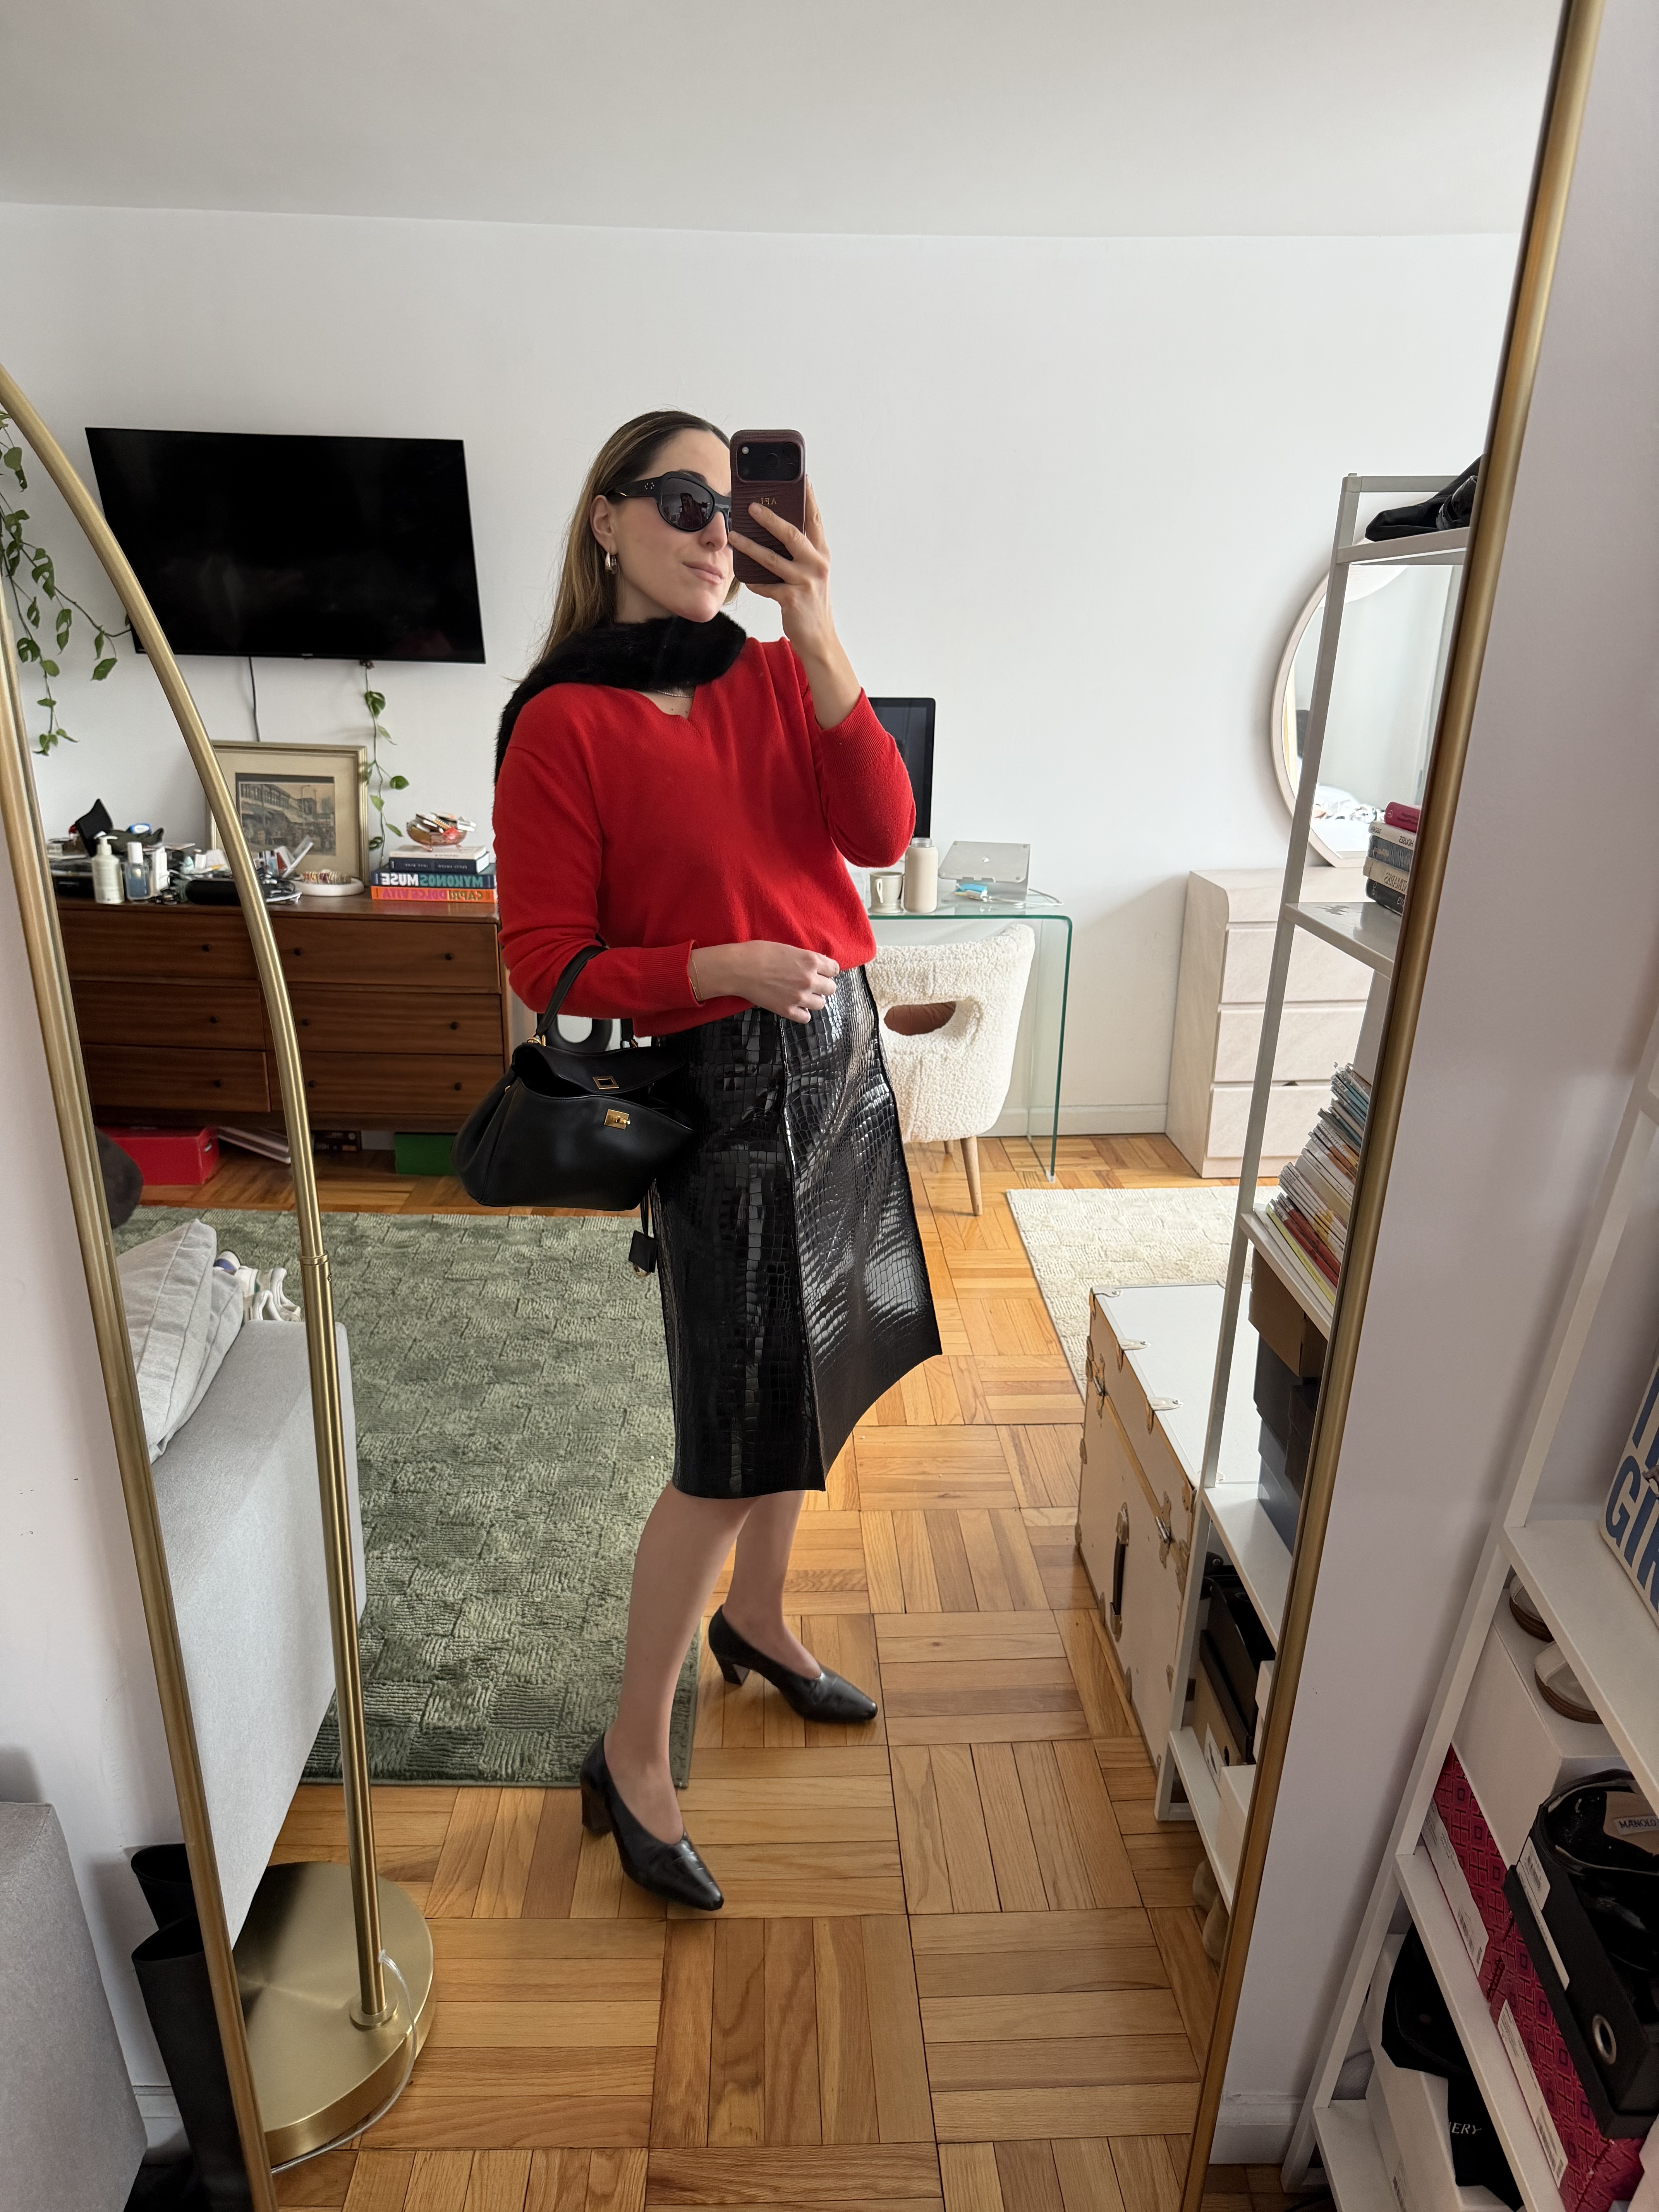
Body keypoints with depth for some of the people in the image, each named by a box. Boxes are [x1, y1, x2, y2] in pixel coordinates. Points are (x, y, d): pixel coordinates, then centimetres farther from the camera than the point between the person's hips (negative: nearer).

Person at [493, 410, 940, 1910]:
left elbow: (883, 836, -7)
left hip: (842, 1054, 7)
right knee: (733, 1442, -3)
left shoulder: (773, 679, 7)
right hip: (723, 1082, -6)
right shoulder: (563, 723, -9)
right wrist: (721, 968, -25)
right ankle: (633, 1754, 19)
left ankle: (757, 1618, 43)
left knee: (808, 1379, 18)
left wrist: (821, 639, -14)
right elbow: (546, 961, -11)